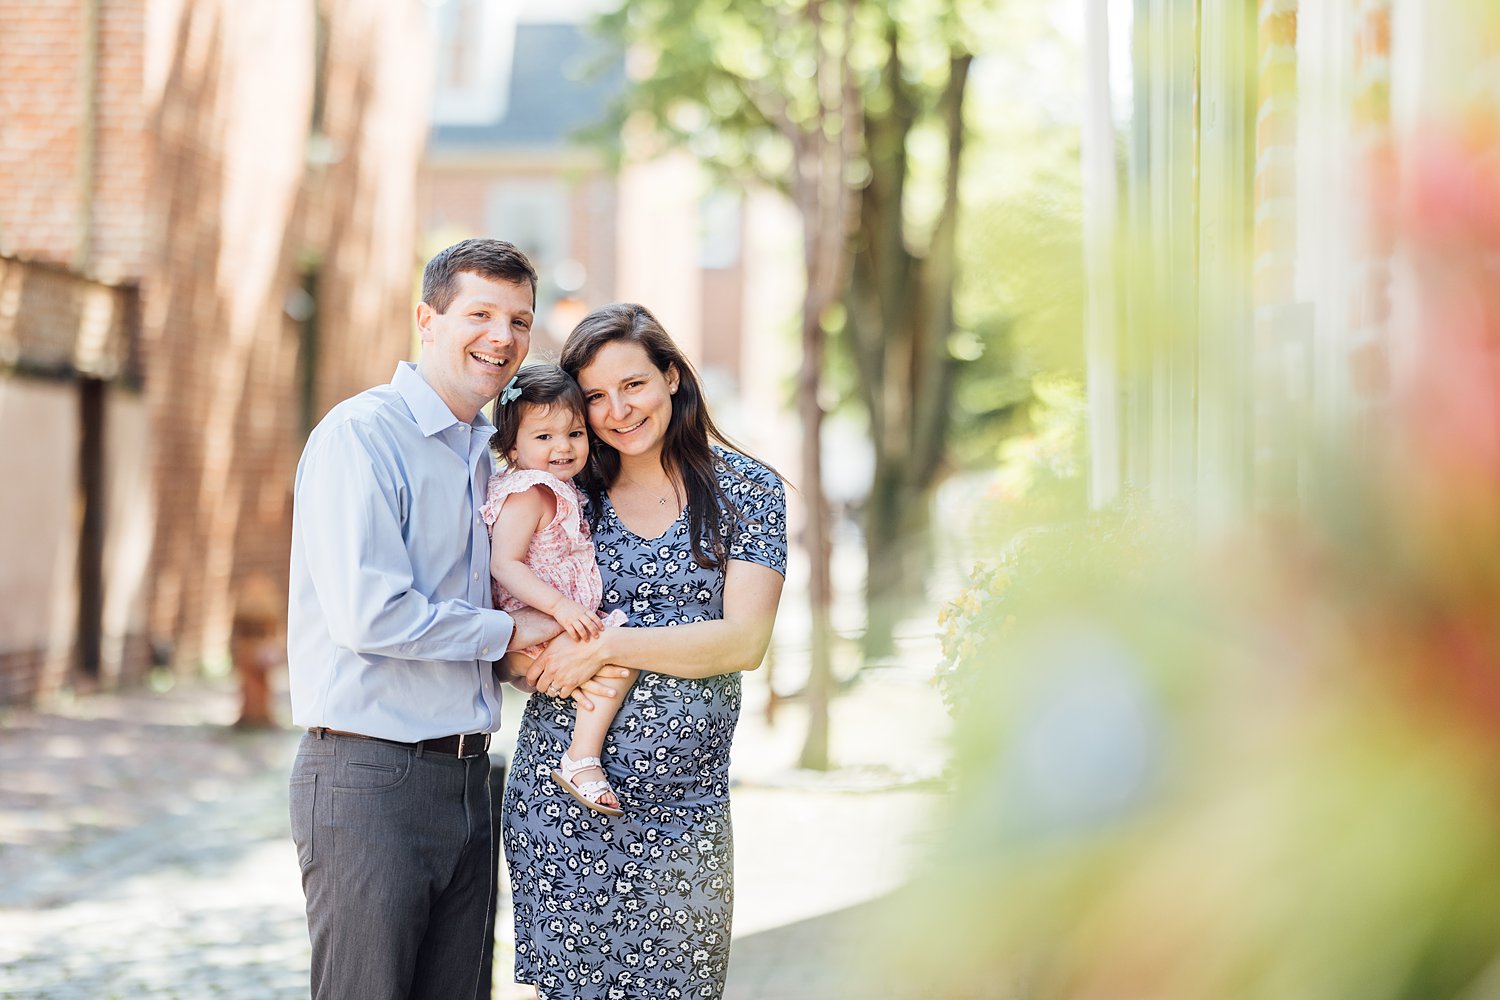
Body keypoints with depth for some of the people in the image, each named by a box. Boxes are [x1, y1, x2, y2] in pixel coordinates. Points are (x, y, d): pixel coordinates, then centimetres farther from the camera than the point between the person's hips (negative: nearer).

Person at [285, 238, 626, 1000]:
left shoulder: (489, 451, 16)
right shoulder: (361, 435, -11)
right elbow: (367, 613, -20)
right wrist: (510, 631, -9)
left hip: (465, 777, 8)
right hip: (370, 774, -8)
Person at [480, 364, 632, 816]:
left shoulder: (558, 490, 17)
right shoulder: (527, 494, -14)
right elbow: (504, 563, -24)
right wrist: (559, 605, -32)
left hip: (564, 620, 11)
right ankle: (582, 761, -27)